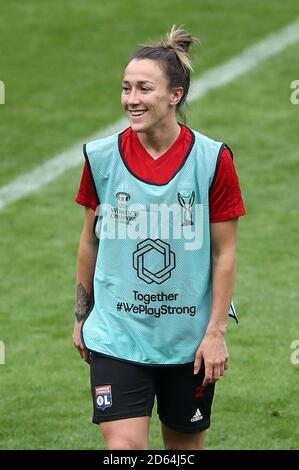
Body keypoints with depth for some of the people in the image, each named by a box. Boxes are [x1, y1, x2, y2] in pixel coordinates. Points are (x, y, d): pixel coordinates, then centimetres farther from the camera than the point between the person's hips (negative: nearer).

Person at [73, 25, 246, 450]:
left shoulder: (213, 159, -9)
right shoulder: (101, 156, -3)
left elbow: (225, 253, -4)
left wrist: (215, 332, -7)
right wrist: (81, 316, 14)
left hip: (190, 337, 0)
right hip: (117, 334, 0)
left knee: (186, 445, 12)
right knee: (124, 447, -12)